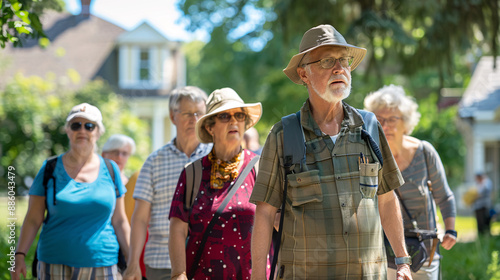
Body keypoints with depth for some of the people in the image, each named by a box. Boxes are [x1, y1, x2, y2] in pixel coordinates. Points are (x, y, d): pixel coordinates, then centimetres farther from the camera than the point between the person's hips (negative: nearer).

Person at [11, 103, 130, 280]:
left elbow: (119, 221, 11)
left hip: (101, 265, 1)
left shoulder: (110, 170, 8)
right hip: (56, 265, -1)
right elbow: (33, 219, 2)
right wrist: (19, 255, -8)